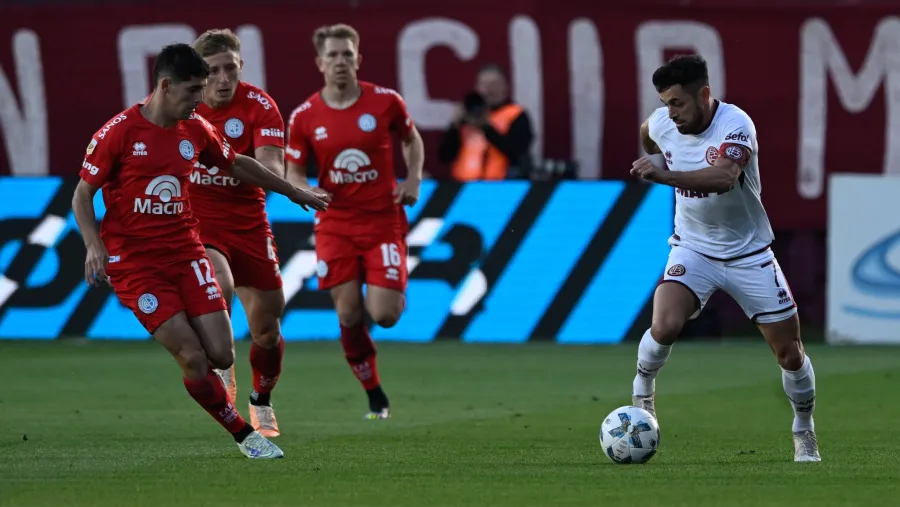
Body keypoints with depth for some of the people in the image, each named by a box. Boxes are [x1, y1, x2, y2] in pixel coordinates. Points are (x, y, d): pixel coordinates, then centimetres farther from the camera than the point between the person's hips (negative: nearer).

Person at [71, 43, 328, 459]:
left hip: (185, 251, 5)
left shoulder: (195, 130, 5)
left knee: (221, 355, -8)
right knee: (193, 358, -13)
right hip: (134, 263, -5)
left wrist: (293, 192, 32)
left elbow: (237, 165, 24)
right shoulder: (119, 132, -10)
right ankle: (245, 436, 2)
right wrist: (94, 245, -19)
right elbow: (82, 195, -4)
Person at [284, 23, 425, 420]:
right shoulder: (304, 117, -2)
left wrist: (413, 179, -1)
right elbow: (294, 173, 7)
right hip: (335, 226, 1)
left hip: (384, 220, -1)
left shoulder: (385, 102, -4)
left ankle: (396, 293, 27)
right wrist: (307, 192, -16)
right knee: (349, 316, -4)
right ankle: (375, 398, 13)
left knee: (384, 314, -12)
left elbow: (412, 139, 15)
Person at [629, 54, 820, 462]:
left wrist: (665, 176, -56)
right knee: (664, 326, -26)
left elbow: (724, 177, -46)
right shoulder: (662, 124, -10)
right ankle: (642, 394, 1)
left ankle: (804, 435, 26)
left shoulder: (735, 125, -26)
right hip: (693, 249, 2)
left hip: (749, 255, -2)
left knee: (790, 354, 2)